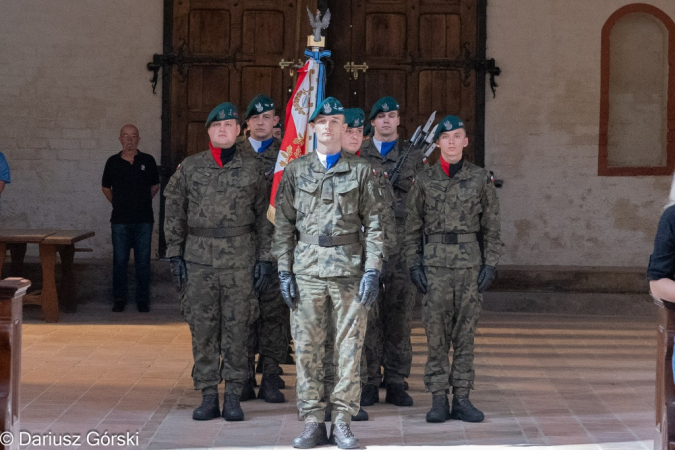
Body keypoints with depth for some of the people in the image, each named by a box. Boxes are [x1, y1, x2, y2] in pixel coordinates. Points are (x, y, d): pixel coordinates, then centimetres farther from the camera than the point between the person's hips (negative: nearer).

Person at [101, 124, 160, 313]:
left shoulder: (148, 161, 3)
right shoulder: (113, 162, 4)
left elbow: (155, 185, 16)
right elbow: (106, 187, 17)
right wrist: (118, 204, 11)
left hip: (144, 219, 0)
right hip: (120, 220, 0)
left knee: (143, 261, 3)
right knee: (119, 261, 3)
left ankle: (142, 299, 10)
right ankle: (119, 299, 11)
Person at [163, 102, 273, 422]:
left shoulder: (251, 168, 4)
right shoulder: (190, 167, 6)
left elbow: (265, 215, 6)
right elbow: (174, 213, 8)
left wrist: (265, 258, 0)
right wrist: (175, 254, 2)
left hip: (240, 258, -1)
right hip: (198, 258, 1)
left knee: (237, 328, 0)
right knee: (202, 329, 2)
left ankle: (233, 396, 8)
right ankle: (208, 396, 10)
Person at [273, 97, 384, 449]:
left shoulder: (361, 171, 7)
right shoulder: (295, 171, 10)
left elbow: (374, 225, 4)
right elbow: (283, 225, 9)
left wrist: (372, 270, -6)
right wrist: (284, 271, 0)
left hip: (350, 270, -1)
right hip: (307, 271, 1)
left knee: (349, 348, 0)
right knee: (307, 348, 1)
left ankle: (342, 422, 6)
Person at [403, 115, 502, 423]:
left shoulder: (481, 178, 4)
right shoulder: (424, 180, 4)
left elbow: (492, 226, 7)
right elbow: (412, 227, 6)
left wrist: (490, 264, 0)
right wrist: (414, 265, -1)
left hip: (470, 263, 1)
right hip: (434, 263, 0)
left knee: (465, 333, 3)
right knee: (436, 333, 0)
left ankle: (461, 398, 9)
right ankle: (438, 399, 5)